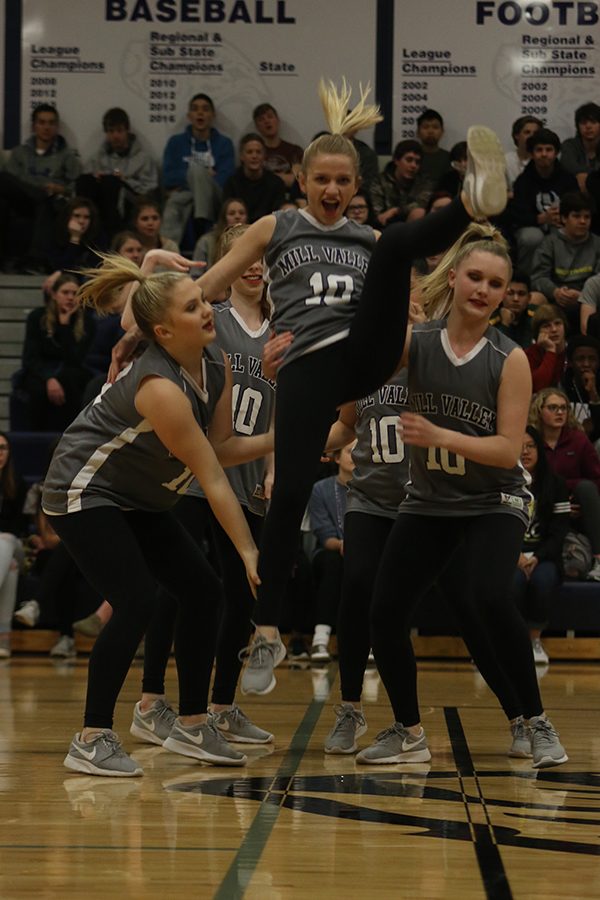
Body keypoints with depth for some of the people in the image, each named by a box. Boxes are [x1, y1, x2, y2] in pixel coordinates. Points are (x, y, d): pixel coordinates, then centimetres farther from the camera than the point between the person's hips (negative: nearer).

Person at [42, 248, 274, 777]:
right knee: (136, 603, -21)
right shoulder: (160, 388, -31)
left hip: (139, 501, 9)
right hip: (84, 491, -9)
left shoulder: (216, 364, -6)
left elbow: (221, 447, 1)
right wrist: (248, 552, -25)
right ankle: (92, 740, -12)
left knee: (202, 592, 3)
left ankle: (193, 727, 13)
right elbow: (213, 480, -29)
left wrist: (275, 440, -15)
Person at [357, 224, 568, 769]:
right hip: (428, 503, 4)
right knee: (385, 613, -4)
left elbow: (509, 449, -15)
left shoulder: (509, 360, -11)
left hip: (494, 504, -3)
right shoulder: (415, 341, -5)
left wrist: (439, 436, -27)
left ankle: (533, 723, -9)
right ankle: (409, 733, 17)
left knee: (486, 601, -27)